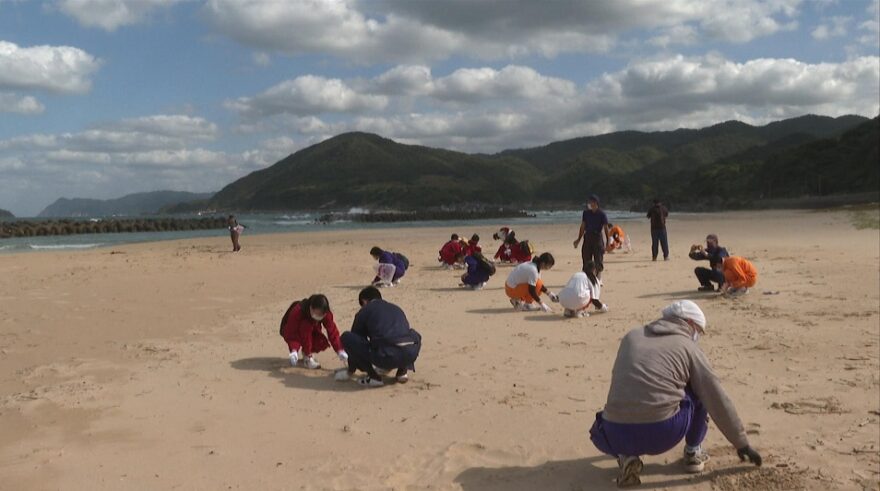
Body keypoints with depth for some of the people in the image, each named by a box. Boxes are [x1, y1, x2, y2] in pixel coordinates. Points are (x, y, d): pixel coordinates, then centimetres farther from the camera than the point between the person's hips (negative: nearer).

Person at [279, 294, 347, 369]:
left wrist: (340, 351, -33)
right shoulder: (297, 312, -37)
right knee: (306, 325, -37)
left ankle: (307, 353, 6)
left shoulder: (326, 314, -26)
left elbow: (332, 331, -25)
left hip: (310, 333, 4)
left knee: (323, 343, -26)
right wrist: (293, 351, -51)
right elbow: (290, 333, -37)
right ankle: (307, 358, -23)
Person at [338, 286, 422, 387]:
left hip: (387, 356, -5)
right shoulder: (396, 308, 31)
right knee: (415, 337, 40)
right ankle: (403, 371, 22)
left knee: (346, 337, 11)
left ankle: (373, 376, 8)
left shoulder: (364, 311, 16)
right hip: (412, 353, 5)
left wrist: (350, 371, 39)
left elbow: (356, 336, 24)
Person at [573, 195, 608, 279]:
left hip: (597, 238, -4)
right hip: (587, 237, 4)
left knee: (598, 260, -2)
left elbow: (605, 228, -6)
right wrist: (578, 239, 14)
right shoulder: (586, 213, 7)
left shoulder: (601, 214, -5)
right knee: (586, 260, 5)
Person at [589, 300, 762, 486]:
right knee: (700, 393, 24)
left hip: (616, 436, 2)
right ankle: (693, 453, 28)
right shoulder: (689, 348, 10)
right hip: (661, 434, -2)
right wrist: (742, 444, 22)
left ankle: (626, 455, 11)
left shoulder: (631, 337, 20)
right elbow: (718, 401, 12)